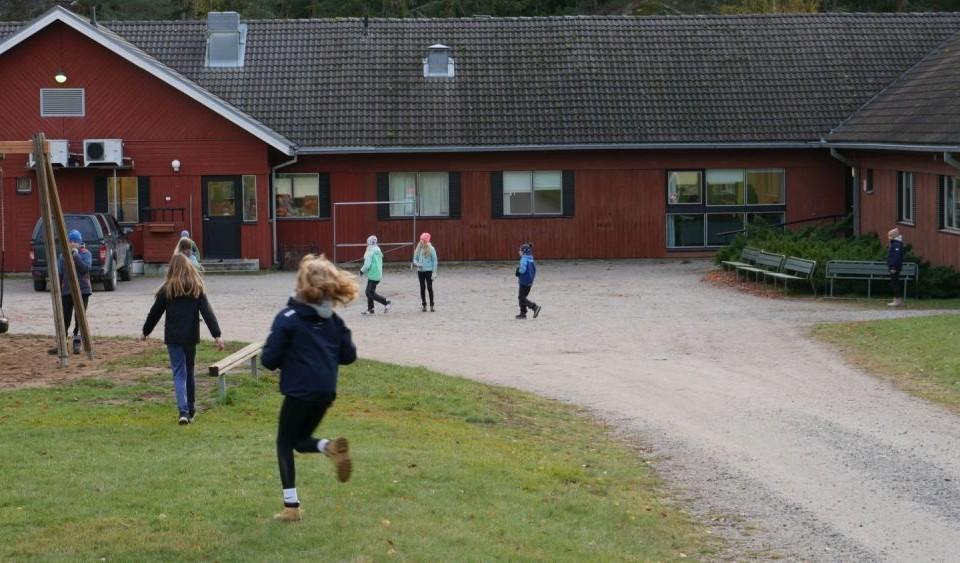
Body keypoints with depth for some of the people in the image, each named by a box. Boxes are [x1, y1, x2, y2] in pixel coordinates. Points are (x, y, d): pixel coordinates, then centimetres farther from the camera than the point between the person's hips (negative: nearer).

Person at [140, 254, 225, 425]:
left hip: (173, 337, -2)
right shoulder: (197, 289, 1)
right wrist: (217, 335, -7)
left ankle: (183, 411, -17)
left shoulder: (167, 290, -3)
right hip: (191, 336, 2)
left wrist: (145, 332, 18)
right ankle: (191, 410, 23)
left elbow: (155, 312, 4)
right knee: (189, 371, 16)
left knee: (179, 373, -2)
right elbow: (207, 312, -5)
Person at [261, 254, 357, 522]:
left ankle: (291, 506, 4)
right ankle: (331, 447, -12)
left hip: (299, 391, -5)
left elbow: (269, 360, -12)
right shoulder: (333, 320, 4)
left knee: (285, 443, 10)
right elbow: (348, 356, 7)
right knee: (301, 439, 21)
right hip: (326, 392, 5)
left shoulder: (287, 318, -11)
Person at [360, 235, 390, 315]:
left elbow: (367, 265, -20)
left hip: (372, 275, -10)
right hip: (378, 274, 10)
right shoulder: (378, 251, 12)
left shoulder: (370, 252, -16)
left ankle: (386, 303, -11)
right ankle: (370, 309, 18)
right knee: (369, 292, 15)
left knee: (371, 293, -6)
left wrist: (362, 271, -2)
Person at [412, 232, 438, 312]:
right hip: (420, 271, 4)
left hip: (428, 271, -4)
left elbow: (435, 261, -4)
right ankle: (423, 305, 16)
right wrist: (417, 263, -12)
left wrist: (434, 272, -8)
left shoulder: (431, 249, -7)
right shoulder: (418, 249, 4)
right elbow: (415, 259, 12)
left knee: (429, 288, -3)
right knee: (422, 288, 8)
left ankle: (431, 305, 6)